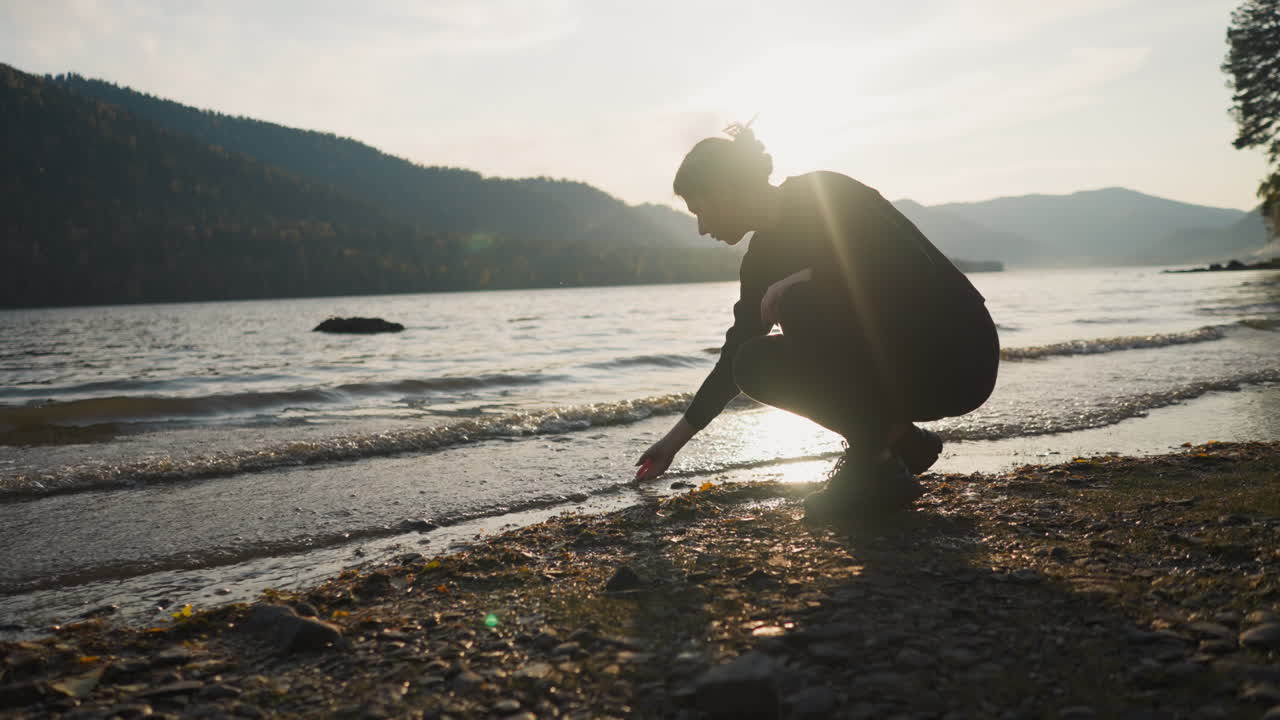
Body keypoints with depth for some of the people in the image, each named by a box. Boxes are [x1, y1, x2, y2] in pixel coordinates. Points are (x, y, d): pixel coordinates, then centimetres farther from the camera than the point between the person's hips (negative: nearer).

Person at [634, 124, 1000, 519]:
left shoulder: (824, 195, -16)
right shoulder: (764, 256, 7)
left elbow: (911, 267, -28)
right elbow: (734, 353, 15)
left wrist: (802, 278, -25)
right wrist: (675, 439, 19)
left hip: (958, 354, -8)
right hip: (894, 354, 8)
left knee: (802, 303, -27)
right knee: (756, 364, -3)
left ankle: (875, 467, -13)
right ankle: (900, 438, 7)